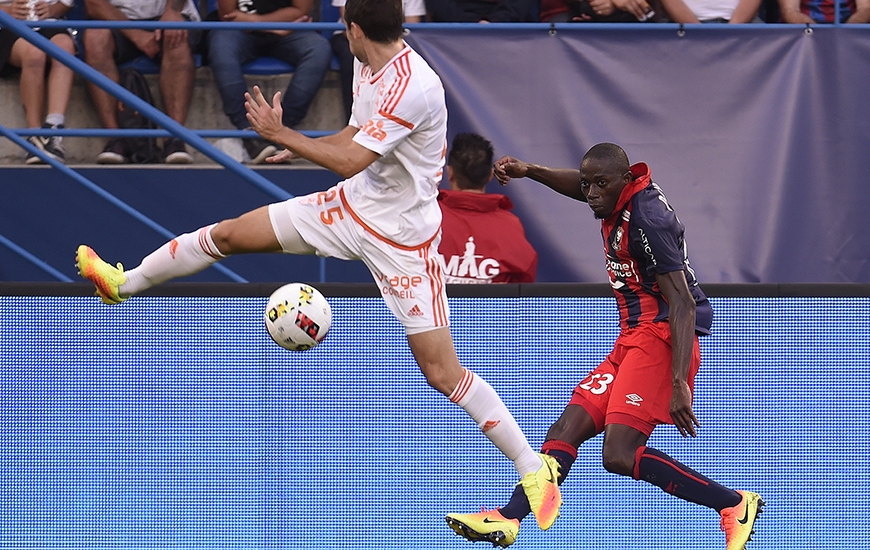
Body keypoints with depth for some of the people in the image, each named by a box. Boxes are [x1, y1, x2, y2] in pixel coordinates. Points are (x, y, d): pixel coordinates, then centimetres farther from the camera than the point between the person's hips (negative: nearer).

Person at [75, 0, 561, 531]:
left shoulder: (411, 87, -29)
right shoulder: (371, 67, 0)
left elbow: (352, 161, -28)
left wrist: (281, 134, -20)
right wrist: (298, 147, 19)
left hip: (401, 240, -8)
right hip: (352, 207, 8)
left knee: (444, 373, -10)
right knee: (227, 234, 8)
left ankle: (535, 469, 2)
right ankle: (124, 284, 29)